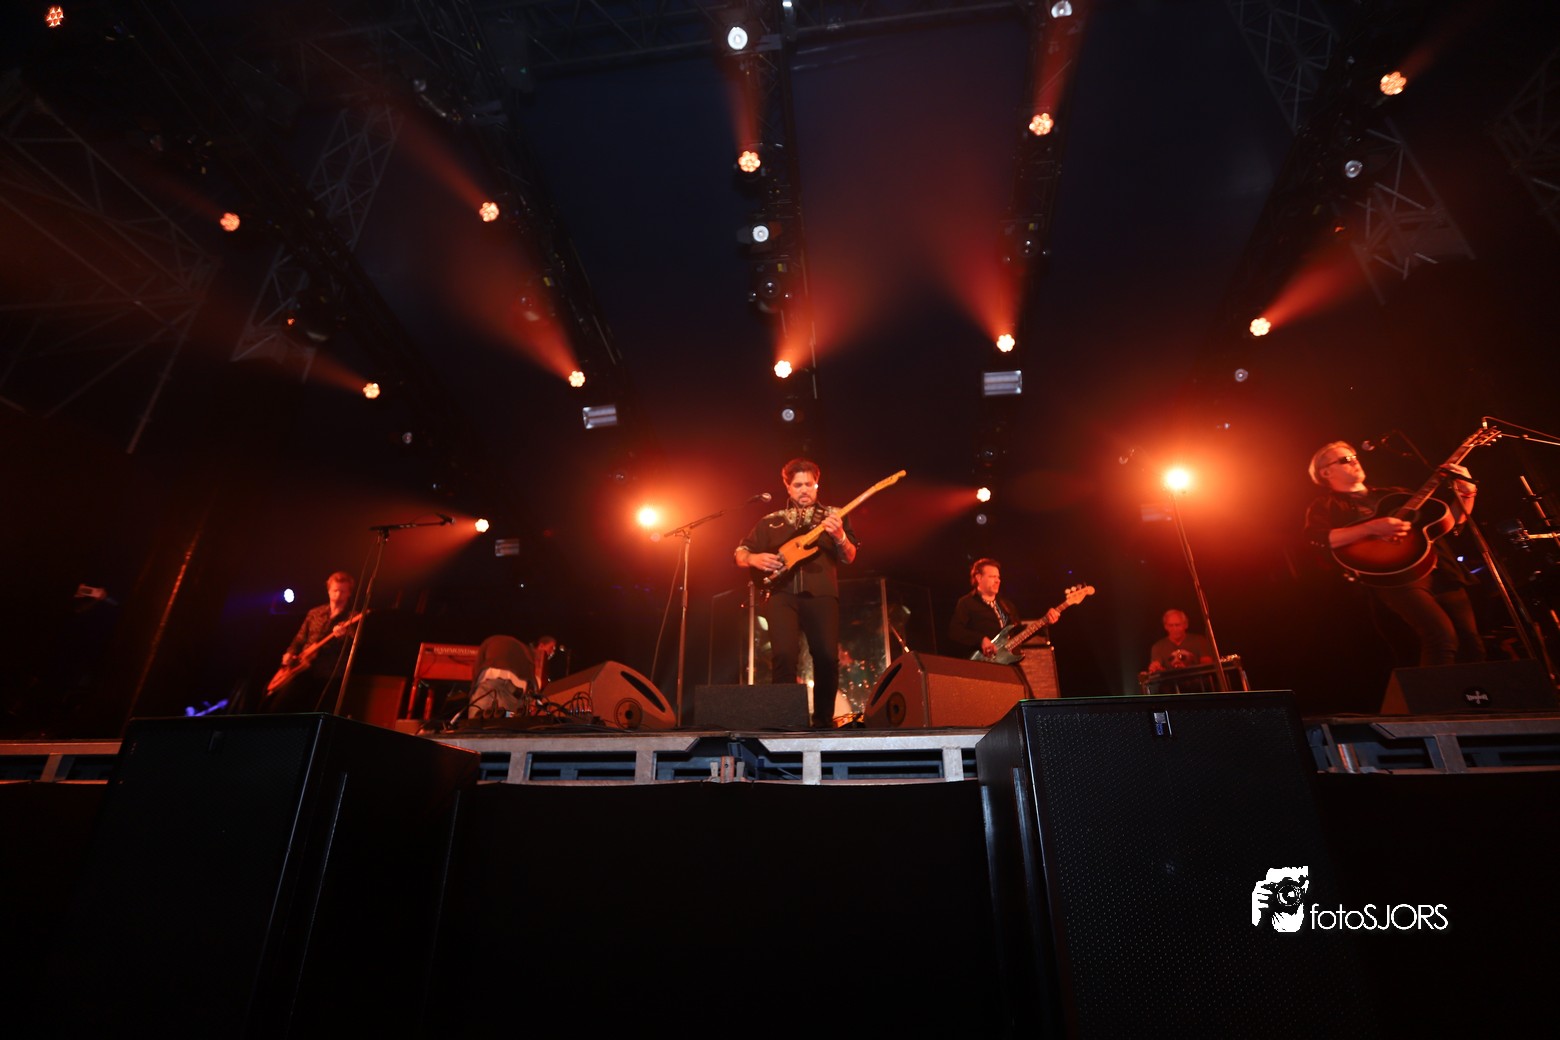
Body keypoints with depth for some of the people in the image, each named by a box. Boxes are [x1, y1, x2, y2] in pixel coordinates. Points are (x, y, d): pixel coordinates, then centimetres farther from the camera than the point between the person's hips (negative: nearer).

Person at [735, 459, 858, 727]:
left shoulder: (834, 515, 15)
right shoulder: (770, 521, 18)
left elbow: (849, 557, 4)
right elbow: (739, 553, 17)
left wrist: (839, 536, -16)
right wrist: (755, 559, -6)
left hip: (820, 594, 0)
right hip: (782, 594, 1)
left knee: (827, 657, -10)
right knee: (784, 655, -17)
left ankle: (823, 720, 10)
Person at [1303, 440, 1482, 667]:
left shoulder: (1389, 494, 27)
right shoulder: (1326, 505, 8)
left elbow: (1452, 520, 30)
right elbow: (1316, 539, -14)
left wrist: (1467, 491, 13)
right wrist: (1372, 528, -20)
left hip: (1438, 567, 6)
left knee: (1471, 641, -5)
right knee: (1442, 635, -26)